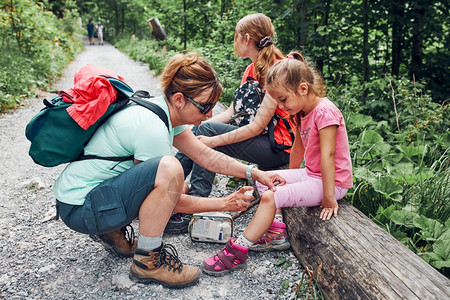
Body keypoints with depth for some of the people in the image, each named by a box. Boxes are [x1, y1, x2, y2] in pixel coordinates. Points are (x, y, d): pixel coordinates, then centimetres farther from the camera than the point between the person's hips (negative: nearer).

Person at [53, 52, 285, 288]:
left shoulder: (164, 110, 0)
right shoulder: (151, 127, -27)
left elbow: (205, 155, 5)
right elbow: (175, 203, -19)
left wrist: (254, 173, 0)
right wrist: (225, 204, -10)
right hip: (79, 207, -9)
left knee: (179, 187, 13)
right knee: (168, 170, -31)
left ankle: (112, 231, 15)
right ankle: (148, 261, -11)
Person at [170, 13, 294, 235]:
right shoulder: (252, 69, 10)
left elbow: (257, 126, -23)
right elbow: (231, 112, 8)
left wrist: (213, 140, -26)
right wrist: (197, 128, -5)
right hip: (258, 137, 9)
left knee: (207, 132, -22)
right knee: (200, 130, -6)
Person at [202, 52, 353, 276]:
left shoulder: (324, 112, -22)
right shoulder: (300, 112, 7)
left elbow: (327, 155, -26)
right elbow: (298, 149, 15)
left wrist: (329, 198, -26)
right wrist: (289, 179, 22)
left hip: (332, 182, -10)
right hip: (310, 174, 10)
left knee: (270, 197, -22)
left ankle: (238, 250, -15)